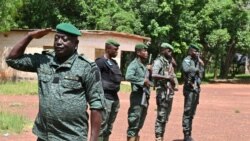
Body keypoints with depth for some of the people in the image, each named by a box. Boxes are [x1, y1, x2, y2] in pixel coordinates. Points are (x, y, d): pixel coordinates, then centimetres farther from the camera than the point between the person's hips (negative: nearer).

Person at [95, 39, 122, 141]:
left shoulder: (114, 62, 16)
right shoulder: (101, 61, -10)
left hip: (115, 97, 9)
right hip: (105, 97, -9)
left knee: (109, 127, 15)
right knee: (102, 126, -8)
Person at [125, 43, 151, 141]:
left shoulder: (145, 65, 16)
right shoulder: (134, 64, -10)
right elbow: (128, 77, -27)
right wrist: (143, 80, -20)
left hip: (145, 97, 9)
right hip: (137, 96, -9)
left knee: (139, 124, 15)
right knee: (134, 123, -7)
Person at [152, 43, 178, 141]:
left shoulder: (169, 61, 15)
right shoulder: (159, 61, -9)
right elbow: (154, 75, -24)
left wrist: (174, 79, 6)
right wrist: (167, 77, -22)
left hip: (170, 91, 8)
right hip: (163, 91, -8)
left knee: (166, 116, 12)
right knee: (161, 116, -6)